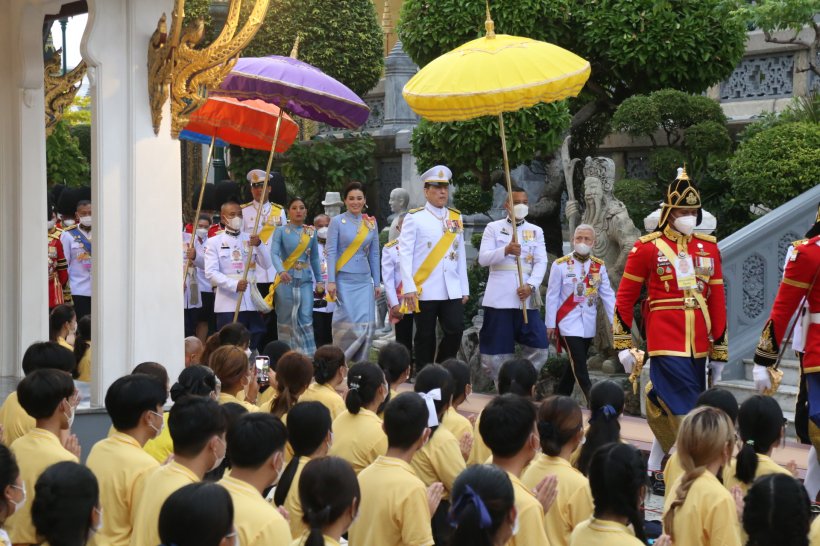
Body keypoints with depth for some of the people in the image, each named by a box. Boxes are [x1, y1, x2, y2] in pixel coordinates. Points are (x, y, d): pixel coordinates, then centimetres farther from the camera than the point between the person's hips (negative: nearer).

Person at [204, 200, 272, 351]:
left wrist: (258, 245, -14)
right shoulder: (214, 242, 4)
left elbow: (266, 265, 4)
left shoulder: (250, 239, 14)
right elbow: (211, 272, -8)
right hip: (228, 304, -3)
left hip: (251, 302, 3)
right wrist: (234, 285, -22)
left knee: (254, 343, 2)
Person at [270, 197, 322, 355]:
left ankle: (308, 357, -3)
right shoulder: (281, 232, -1)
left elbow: (315, 258, 14)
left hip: (305, 281, 2)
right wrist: (281, 271, -32)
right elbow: (274, 253, -14)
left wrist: (319, 280, 9)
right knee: (286, 320, 3)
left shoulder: (311, 232, 10)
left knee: (306, 319, -5)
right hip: (286, 280, -2)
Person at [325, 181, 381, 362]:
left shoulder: (371, 223, 10)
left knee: (366, 325, -3)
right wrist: (331, 281, -12)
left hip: (364, 280, 3)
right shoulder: (337, 222, -1)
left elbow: (374, 254, 13)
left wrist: (377, 282, 11)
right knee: (347, 324, -6)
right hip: (344, 279, -3)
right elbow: (331, 252, -4)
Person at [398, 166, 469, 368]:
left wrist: (464, 289, 12)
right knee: (425, 338, 3)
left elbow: (461, 255, 15)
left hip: (453, 290, 4)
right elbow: (405, 254, -7)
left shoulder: (456, 218, 13)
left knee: (455, 331, -6)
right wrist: (408, 288, -14)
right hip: (425, 290, -4)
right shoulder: (414, 218, -1)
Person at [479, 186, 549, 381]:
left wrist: (530, 285, -13)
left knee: (537, 347, -4)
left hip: (527, 297, 2)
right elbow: (483, 259, -4)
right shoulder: (493, 228, 7)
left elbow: (541, 262, 4)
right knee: (498, 349, -1)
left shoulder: (536, 231, 14)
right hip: (499, 298, -2)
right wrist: (506, 250, -21)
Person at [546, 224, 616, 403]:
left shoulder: (599, 266, 4)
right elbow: (552, 296, -3)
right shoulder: (560, 265, -6)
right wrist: (550, 324, -3)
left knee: (575, 362, 12)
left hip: (588, 323, 4)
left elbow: (607, 294, 2)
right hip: (569, 321, -4)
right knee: (579, 364, -12)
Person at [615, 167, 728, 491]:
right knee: (684, 414, -11)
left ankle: (653, 471, 24)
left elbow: (717, 299, 12)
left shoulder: (708, 247, 9)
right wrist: (623, 344, -1)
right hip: (666, 344, -5)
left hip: (698, 346, 5)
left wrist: (719, 350, 11)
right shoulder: (648, 247, -3)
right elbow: (625, 297, 2)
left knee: (664, 409, 12)